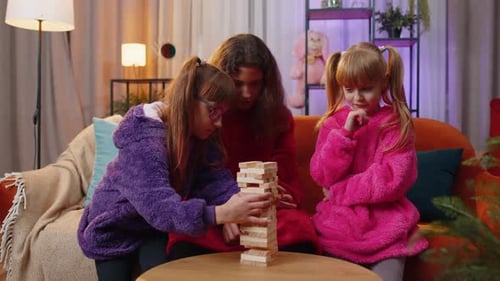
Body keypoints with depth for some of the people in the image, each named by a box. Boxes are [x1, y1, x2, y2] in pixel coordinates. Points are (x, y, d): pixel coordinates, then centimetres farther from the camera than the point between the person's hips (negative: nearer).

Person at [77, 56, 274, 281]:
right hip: (115, 229, -4)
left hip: (154, 228, 4)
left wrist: (239, 202, -43)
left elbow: (214, 178, -21)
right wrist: (221, 214, -60)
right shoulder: (143, 142, -35)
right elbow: (159, 206, -46)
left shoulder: (201, 135, -12)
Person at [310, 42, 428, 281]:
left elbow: (392, 180, -14)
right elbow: (321, 175, -5)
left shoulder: (397, 123, -5)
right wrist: (345, 133, -16)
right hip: (339, 223, 3)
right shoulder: (333, 123, 4)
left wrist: (339, 190, -10)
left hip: (384, 223, -2)